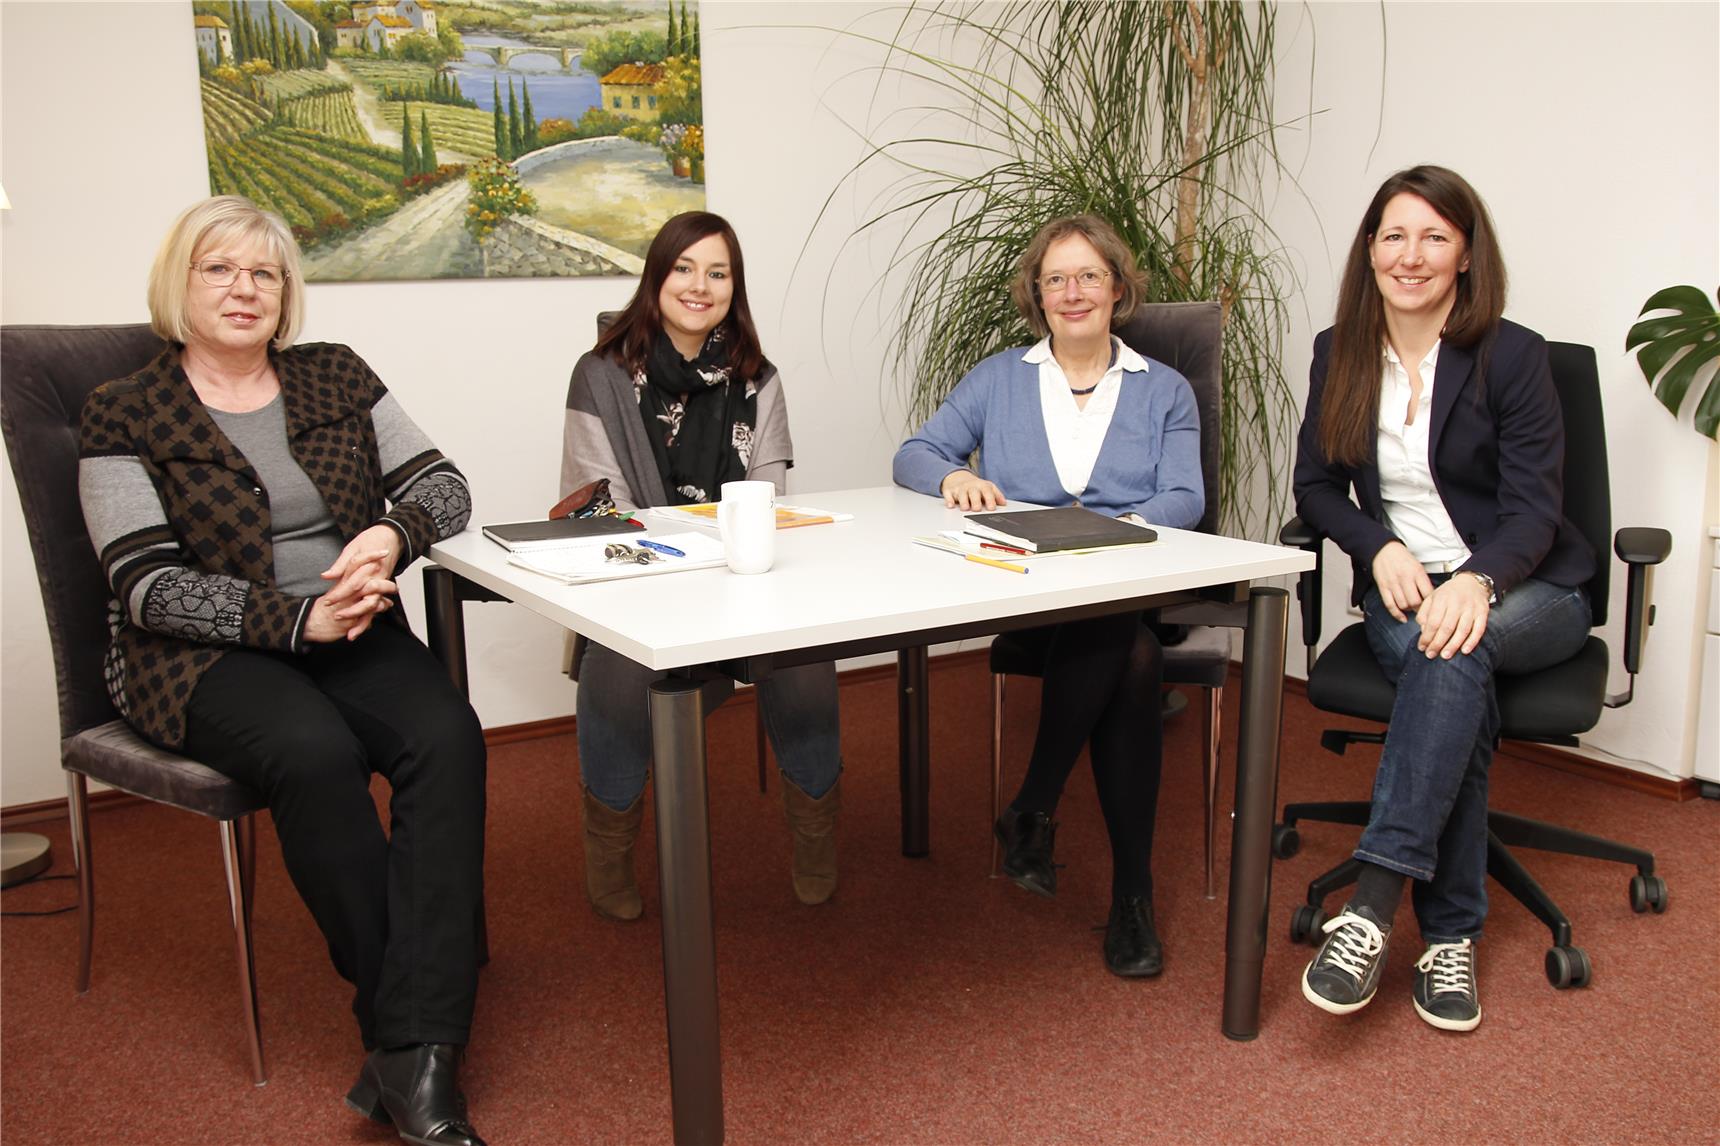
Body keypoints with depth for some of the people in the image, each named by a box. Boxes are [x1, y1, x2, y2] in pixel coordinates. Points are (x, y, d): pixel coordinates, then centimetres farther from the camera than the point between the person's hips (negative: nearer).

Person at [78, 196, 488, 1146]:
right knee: (316, 750, -35)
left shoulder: (336, 376, 13)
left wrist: (392, 532, -15)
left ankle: (413, 1062, -29)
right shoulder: (127, 415, 3)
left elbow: (445, 487, 9)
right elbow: (148, 585, -7)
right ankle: (408, 1021, -18)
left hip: (352, 632, 3)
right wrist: (297, 620, -20)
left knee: (447, 736, -28)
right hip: (202, 656, -3)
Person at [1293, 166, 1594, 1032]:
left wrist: (1476, 580, -33)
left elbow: (1533, 507, -11)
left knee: (1458, 650, -37)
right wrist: (1381, 548, -13)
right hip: (1404, 591, 2)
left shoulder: (1513, 356, -6)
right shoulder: (1340, 355, 5)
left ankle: (1373, 908, -41)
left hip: (1525, 593, -2)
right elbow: (1316, 486, 8)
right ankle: (1449, 937, -28)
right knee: (1461, 686, -32)